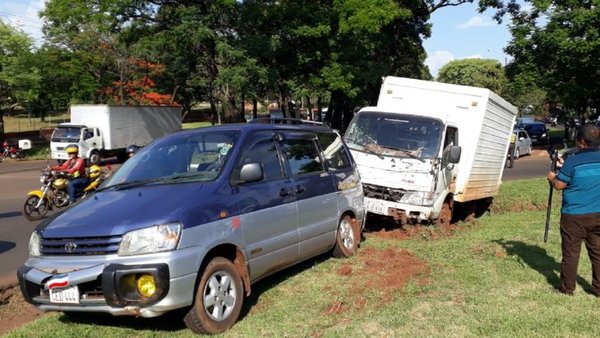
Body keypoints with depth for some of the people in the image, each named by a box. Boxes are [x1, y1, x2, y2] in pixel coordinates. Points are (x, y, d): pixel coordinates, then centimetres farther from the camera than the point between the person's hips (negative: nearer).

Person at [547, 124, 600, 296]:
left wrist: (552, 177, 10)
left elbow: (559, 185, -11)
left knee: (571, 253, 5)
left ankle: (567, 288, 15)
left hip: (574, 215, -5)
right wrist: (564, 166, 22)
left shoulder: (573, 161, -17)